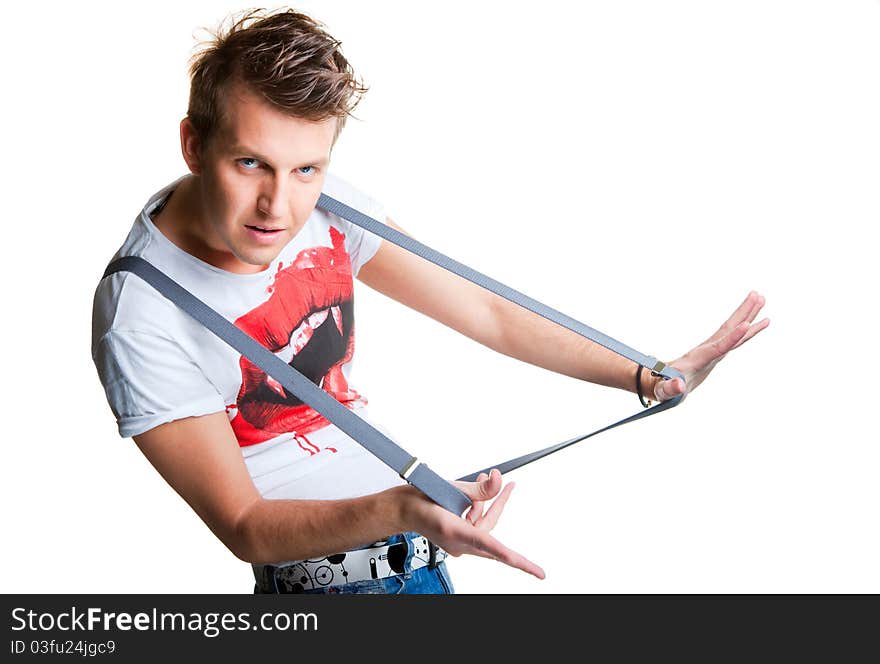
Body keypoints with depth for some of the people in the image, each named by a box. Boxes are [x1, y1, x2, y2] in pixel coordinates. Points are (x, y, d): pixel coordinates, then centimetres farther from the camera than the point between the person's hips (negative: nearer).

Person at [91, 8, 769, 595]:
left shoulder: (323, 202, -9)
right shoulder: (140, 319, -25)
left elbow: (483, 311, -1)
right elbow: (243, 526, -23)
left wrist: (649, 378, -2)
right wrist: (396, 511, -41)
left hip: (407, 494, 5)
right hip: (326, 569, -5)